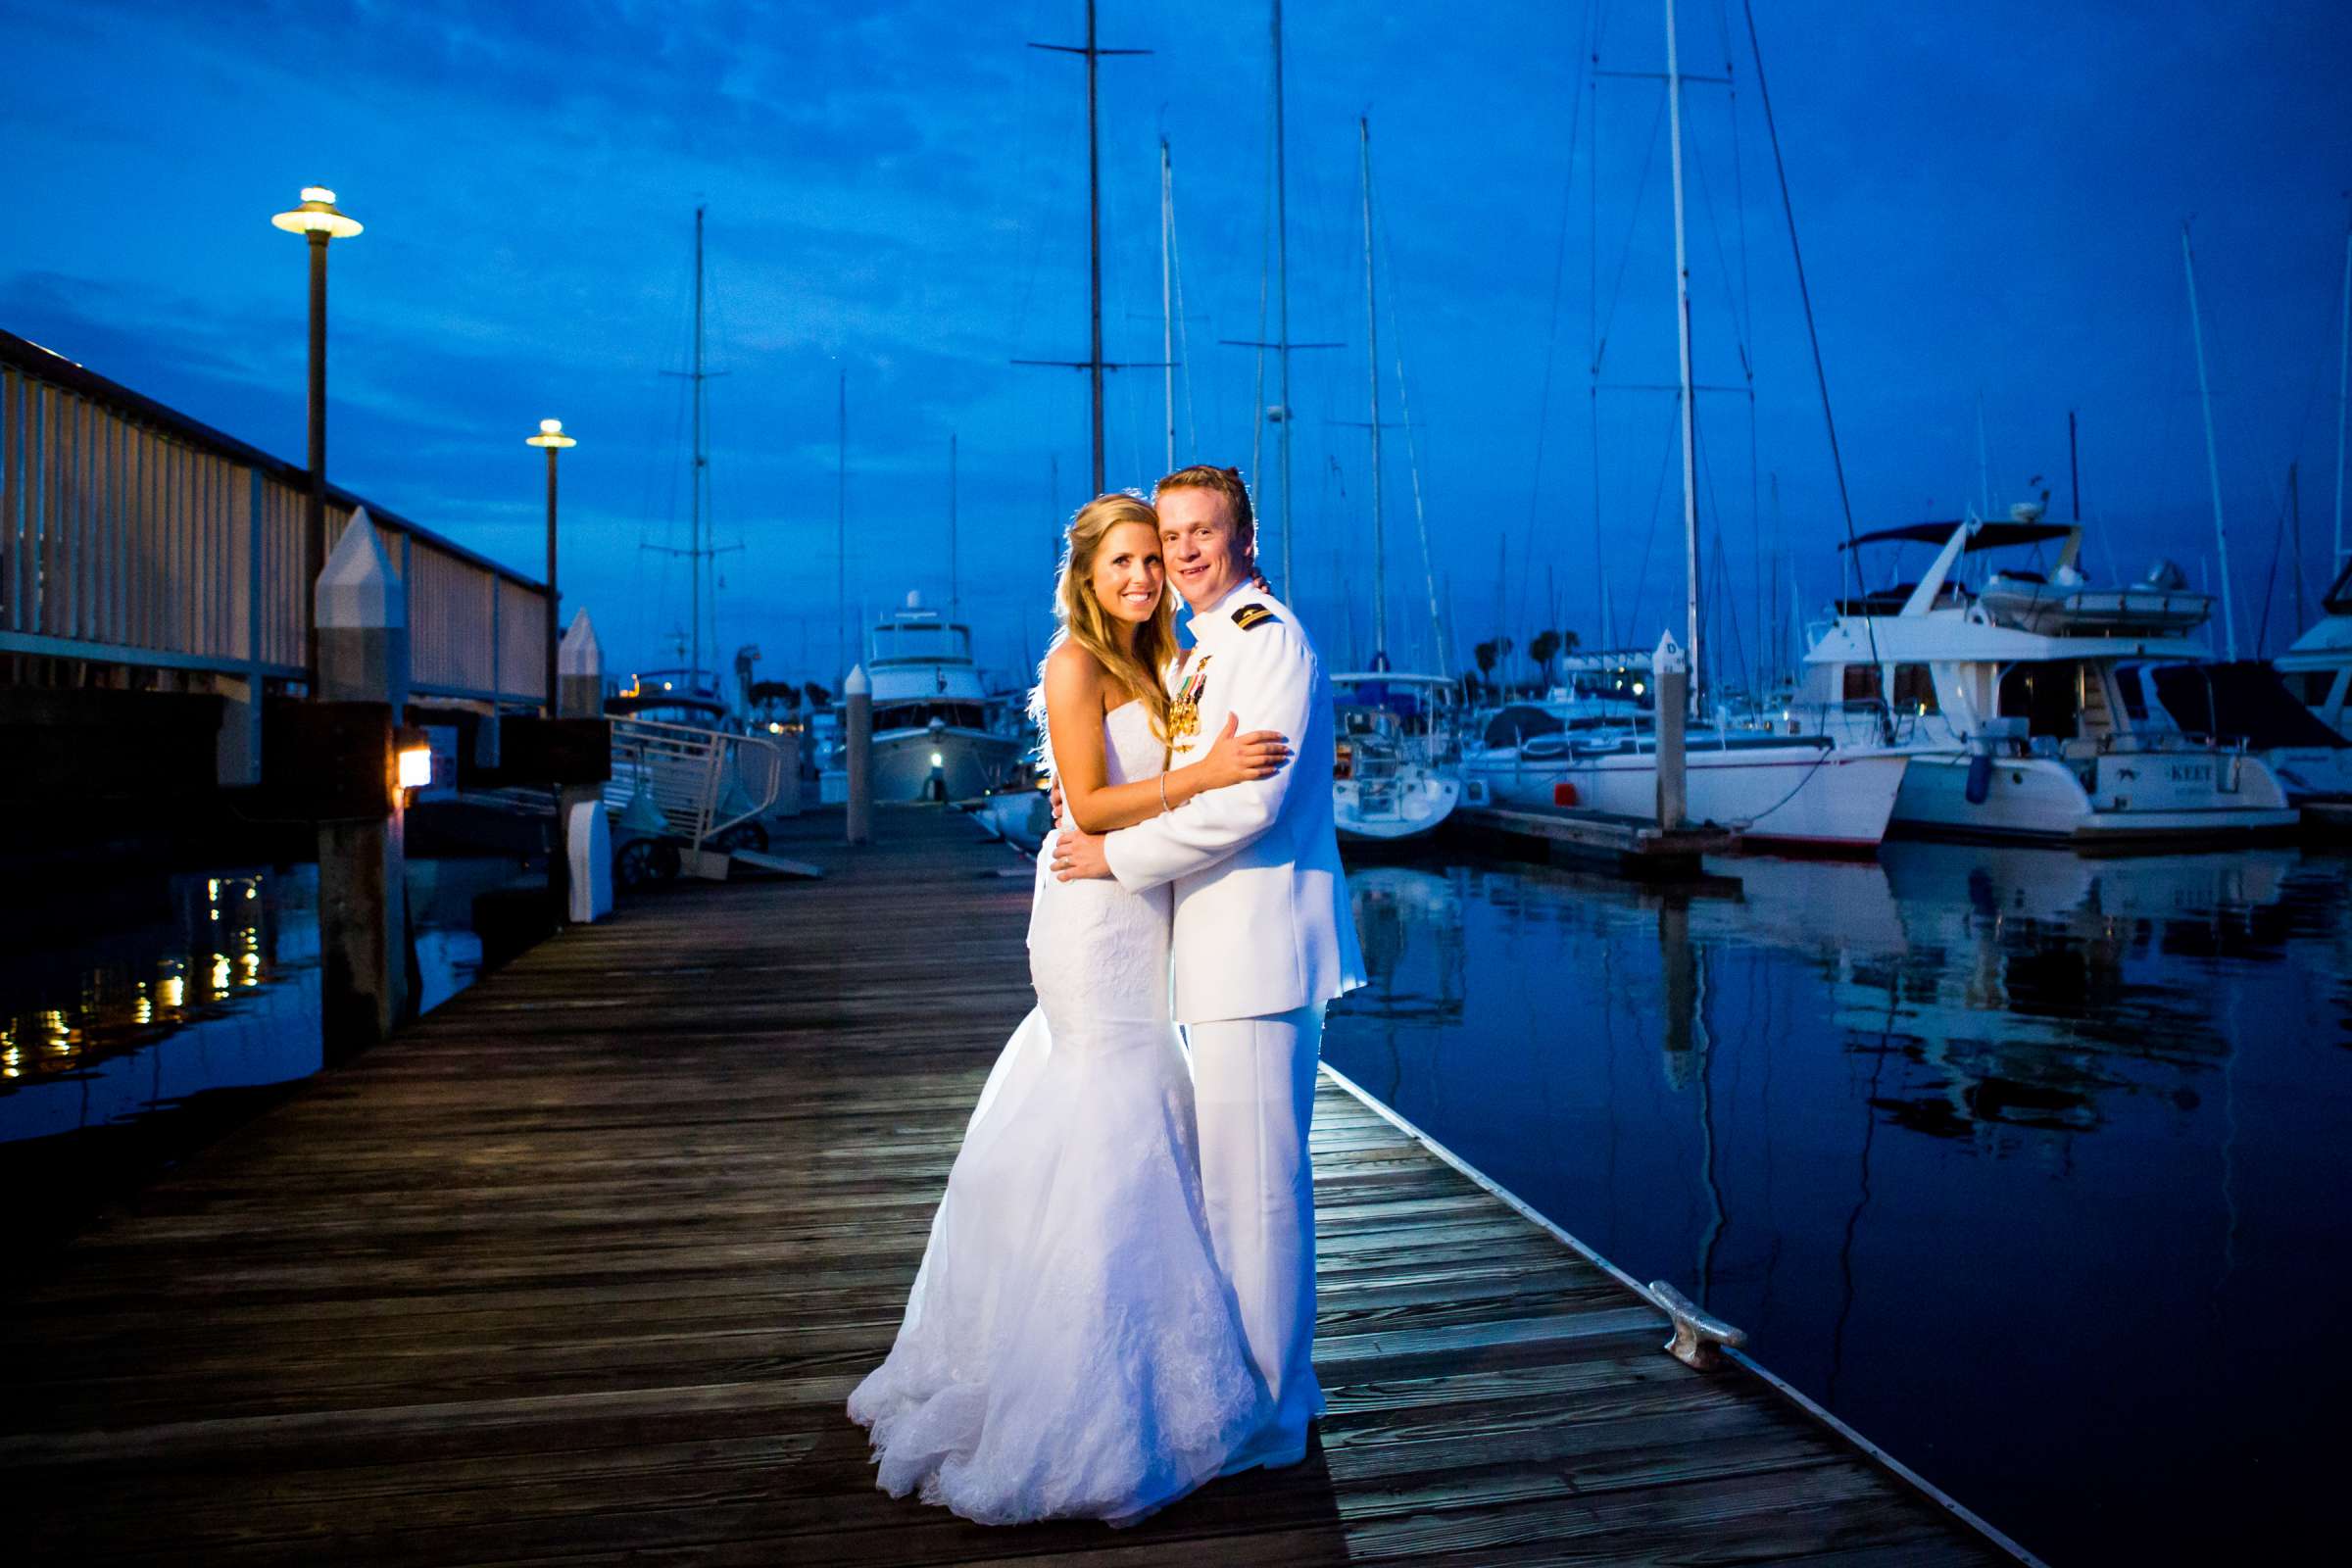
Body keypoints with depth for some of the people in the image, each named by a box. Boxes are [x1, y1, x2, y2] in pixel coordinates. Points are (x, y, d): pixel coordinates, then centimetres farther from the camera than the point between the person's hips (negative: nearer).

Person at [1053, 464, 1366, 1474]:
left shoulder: (1269, 639, -11)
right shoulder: (1203, 653, 20)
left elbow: (1247, 802, -20)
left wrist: (1118, 853, -12)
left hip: (1260, 946, -10)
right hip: (1225, 950, 10)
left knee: (1252, 1188, -2)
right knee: (1250, 1181, 18)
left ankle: (1263, 1420, 11)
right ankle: (1280, 1381, 33)